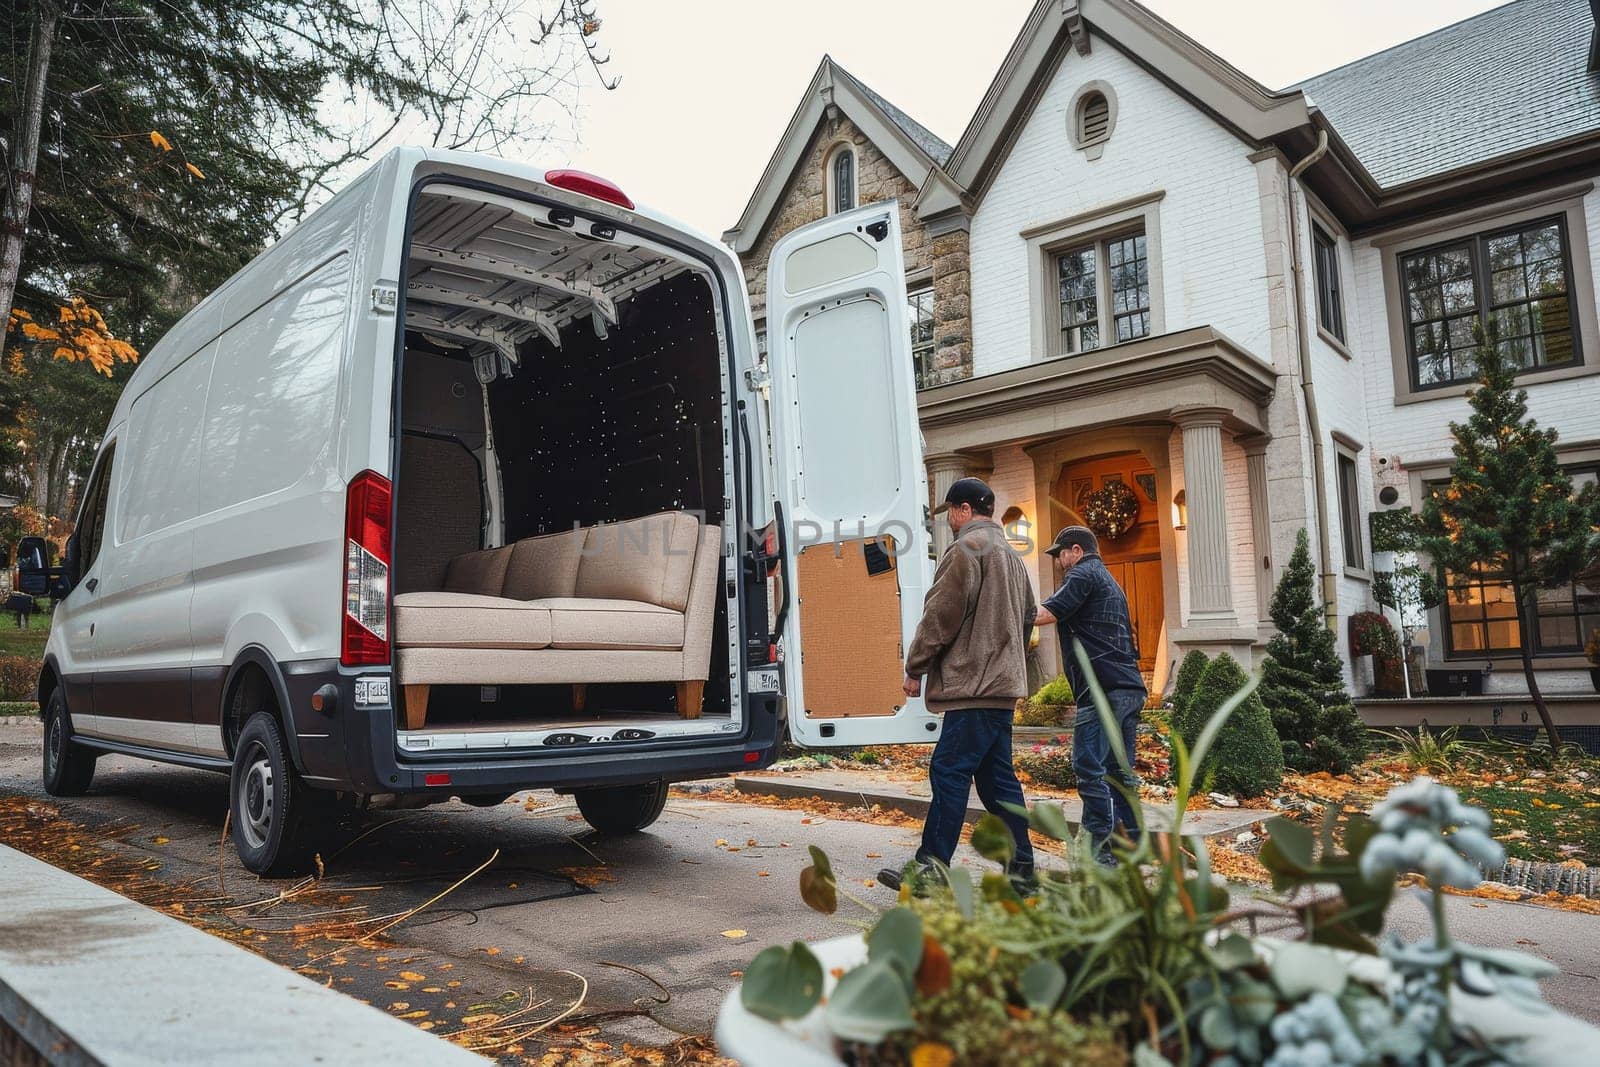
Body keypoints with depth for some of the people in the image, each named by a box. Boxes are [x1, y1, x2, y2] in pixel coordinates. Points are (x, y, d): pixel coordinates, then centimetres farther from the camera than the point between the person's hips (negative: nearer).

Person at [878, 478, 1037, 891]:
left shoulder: (966, 548, -8)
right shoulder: (1012, 555, 23)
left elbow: (940, 615, -12)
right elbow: (1028, 615, 27)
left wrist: (914, 668, -5)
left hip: (974, 684, -10)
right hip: (1002, 682, 10)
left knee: (949, 772, -9)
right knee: (996, 775, 12)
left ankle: (931, 869, -9)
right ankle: (1020, 865, 15)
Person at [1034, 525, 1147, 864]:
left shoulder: (1083, 575, -2)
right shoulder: (1109, 582, 27)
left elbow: (1045, 615, -13)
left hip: (1102, 688, -10)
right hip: (1130, 688, 10)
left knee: (1090, 769, -8)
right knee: (1119, 771, 11)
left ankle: (1101, 850, -8)